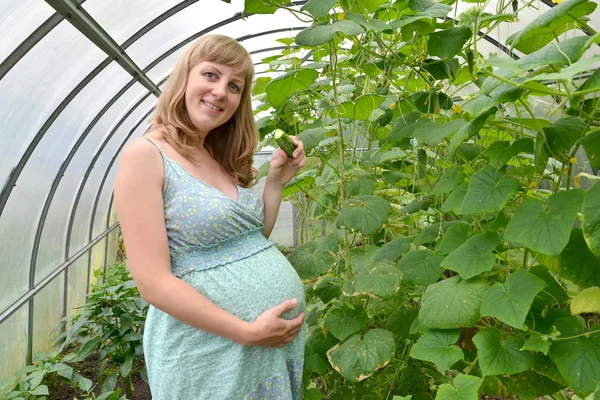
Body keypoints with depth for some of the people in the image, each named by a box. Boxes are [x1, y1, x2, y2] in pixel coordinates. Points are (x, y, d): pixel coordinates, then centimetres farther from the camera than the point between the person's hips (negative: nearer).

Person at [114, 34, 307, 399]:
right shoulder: (146, 155, -14)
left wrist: (276, 181, -2)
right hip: (211, 346, -7)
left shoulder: (222, 159, 6)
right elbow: (153, 283, -18)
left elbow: (253, 241, 8)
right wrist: (248, 332, -19)